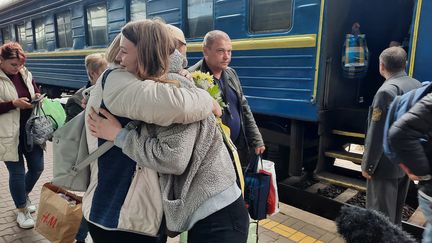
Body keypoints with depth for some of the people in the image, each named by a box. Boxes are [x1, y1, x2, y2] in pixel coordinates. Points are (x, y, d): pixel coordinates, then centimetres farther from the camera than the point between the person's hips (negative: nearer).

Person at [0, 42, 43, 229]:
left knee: (37, 167, 12)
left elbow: (35, 91, 16)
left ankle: (24, 195, 42)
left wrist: (38, 96, -6)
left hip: (30, 130, 5)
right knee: (17, 172, 4)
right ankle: (22, 210, 25)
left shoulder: (26, 74, 5)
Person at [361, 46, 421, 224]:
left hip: (387, 164, -8)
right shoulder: (417, 86, 4)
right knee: (396, 211, 22)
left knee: (380, 214, 5)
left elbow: (377, 134, -22)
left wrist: (368, 165, -14)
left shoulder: (387, 91, -22)